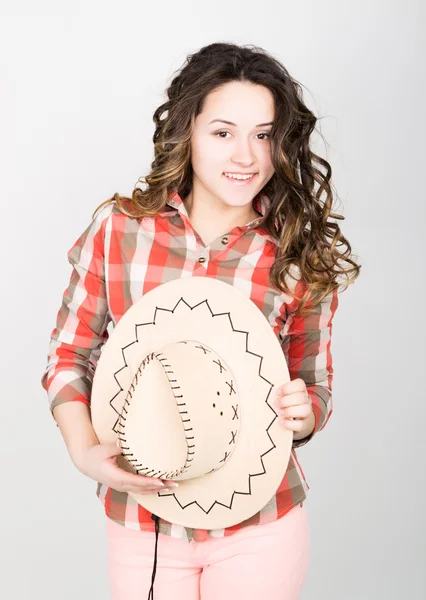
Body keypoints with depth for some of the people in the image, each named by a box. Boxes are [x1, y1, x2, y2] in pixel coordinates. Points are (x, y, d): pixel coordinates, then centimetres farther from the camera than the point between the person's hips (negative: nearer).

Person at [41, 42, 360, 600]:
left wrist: (302, 413, -18)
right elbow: (68, 355, 3)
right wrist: (84, 450, -12)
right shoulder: (118, 228, -6)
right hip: (140, 526, 1)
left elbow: (317, 390, 4)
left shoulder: (300, 260, -6)